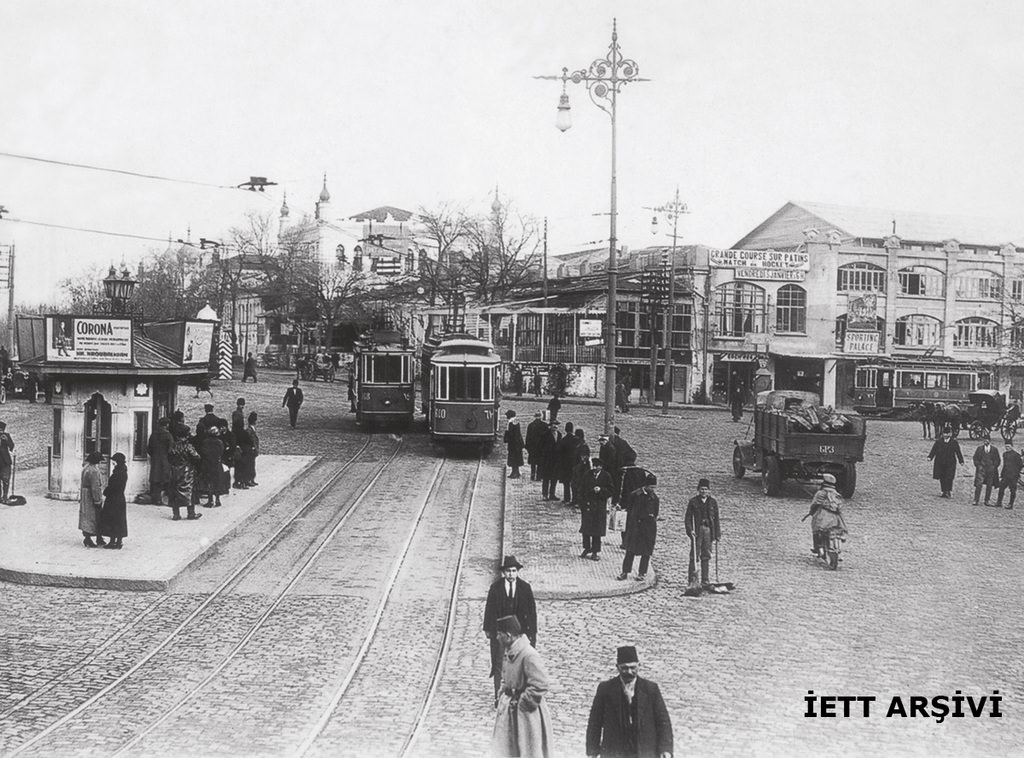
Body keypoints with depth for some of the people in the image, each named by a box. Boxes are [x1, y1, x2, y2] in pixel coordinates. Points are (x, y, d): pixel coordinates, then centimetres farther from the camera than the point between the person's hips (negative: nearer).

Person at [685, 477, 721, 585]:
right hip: (697, 531, -2)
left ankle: (705, 581, 12)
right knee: (694, 556, -5)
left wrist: (718, 534, 7)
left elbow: (716, 519, 11)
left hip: (708, 531, 2)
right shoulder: (693, 502, 1)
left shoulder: (713, 502, 8)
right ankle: (693, 580, -3)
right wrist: (690, 530, -12)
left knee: (706, 556, 6)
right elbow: (688, 518, 1)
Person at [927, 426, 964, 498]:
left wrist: (961, 461, 2)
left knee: (949, 478, -8)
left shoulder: (954, 442, 2)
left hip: (950, 463, -2)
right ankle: (944, 492, 13)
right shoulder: (939, 441, 6)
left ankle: (949, 491, 2)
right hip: (940, 463, 2)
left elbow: (958, 452, 4)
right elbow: (934, 449, 4)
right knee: (942, 478, 4)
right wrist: (930, 457, -8)